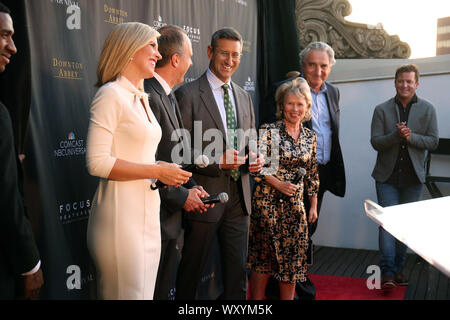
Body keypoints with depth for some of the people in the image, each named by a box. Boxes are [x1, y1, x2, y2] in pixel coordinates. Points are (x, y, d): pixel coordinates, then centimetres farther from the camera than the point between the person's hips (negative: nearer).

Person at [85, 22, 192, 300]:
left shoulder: (142, 99, 17)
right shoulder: (111, 95, -10)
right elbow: (97, 162, -18)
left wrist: (166, 172, 2)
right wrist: (157, 170, -16)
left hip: (148, 213, 8)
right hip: (121, 217, -8)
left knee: (145, 291, 14)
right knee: (127, 292, 0)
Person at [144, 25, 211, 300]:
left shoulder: (169, 96, 13)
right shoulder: (149, 97, -20)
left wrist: (190, 186, 5)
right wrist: (182, 196, -13)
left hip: (174, 215, 10)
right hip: (158, 218, -10)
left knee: (169, 288, 19)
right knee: (159, 291, 4)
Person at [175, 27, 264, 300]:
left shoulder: (244, 96, 12)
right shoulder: (188, 94, -9)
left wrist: (256, 159, -3)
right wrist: (216, 161, -23)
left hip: (239, 198, 6)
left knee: (238, 271, 16)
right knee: (192, 271, 9)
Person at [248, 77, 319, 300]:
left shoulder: (310, 136, 8)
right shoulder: (269, 131, -7)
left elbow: (312, 174, 14)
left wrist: (314, 206, 14)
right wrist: (279, 184, -20)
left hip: (295, 206, 5)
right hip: (268, 202, -4)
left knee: (292, 261, 9)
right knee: (263, 258, 2)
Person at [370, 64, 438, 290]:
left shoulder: (427, 110, 3)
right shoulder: (382, 110, 2)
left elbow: (433, 141, -1)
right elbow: (375, 142, -4)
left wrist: (410, 136, -17)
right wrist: (396, 135, -21)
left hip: (413, 177, 2)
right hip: (387, 176, -1)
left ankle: (398, 268, 20)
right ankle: (387, 272, -6)